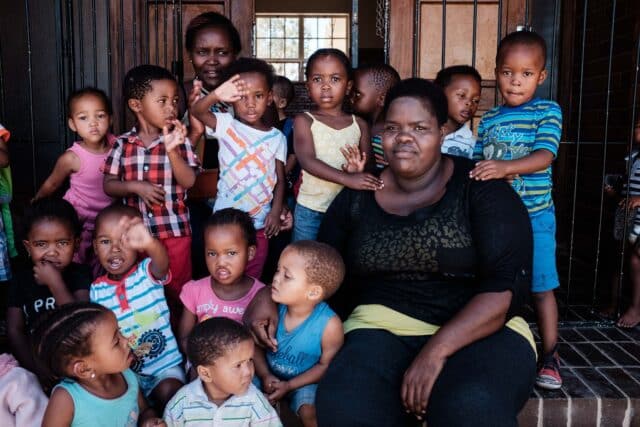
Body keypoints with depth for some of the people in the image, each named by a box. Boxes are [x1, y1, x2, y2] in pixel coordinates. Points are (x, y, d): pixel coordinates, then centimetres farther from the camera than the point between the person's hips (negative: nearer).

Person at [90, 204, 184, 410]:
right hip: (124, 369, 3)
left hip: (164, 363, -2)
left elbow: (161, 264, -37)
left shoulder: (147, 273, -10)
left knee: (169, 392, -26)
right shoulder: (97, 289, 1)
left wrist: (151, 244, -61)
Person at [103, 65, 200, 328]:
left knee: (176, 291, 10)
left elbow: (188, 181, -14)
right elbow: (109, 185, 1)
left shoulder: (179, 140, -5)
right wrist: (135, 186, -17)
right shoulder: (122, 144, -1)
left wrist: (172, 149, -27)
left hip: (174, 230, -1)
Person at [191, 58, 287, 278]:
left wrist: (276, 211, -7)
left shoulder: (277, 138, 0)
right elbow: (196, 111, -23)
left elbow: (280, 178, 4)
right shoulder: (227, 125, -6)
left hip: (259, 221, 2)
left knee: (252, 278, 16)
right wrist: (216, 95, -43)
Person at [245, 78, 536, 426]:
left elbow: (508, 285, -11)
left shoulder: (481, 188, -2)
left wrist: (436, 352, -21)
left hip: (482, 332, -2)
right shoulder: (358, 196, 8)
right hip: (383, 327, 3)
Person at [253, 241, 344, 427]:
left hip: (304, 381, -3)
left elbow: (325, 365, -14)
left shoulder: (329, 325, -29)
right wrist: (265, 375, -19)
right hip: (269, 375, 3)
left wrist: (288, 386, -17)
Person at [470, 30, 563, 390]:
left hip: (535, 216, -4)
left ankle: (551, 356, 15)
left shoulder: (548, 112, -5)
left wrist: (505, 167, -35)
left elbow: (544, 156, -20)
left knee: (541, 287, 0)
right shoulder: (489, 120, 7)